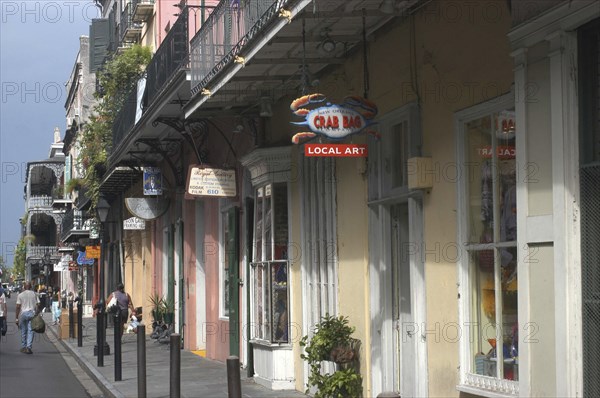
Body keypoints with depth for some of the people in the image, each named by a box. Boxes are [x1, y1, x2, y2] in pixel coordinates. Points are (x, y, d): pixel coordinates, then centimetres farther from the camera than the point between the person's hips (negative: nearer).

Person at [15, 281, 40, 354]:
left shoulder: (20, 295, 1)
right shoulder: (34, 294, 4)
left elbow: (18, 307, -3)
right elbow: (38, 305, 0)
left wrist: (17, 318, 1)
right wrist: (37, 314, 9)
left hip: (23, 313, 0)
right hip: (32, 313, 0)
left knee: (23, 331, 12)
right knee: (30, 331, -1)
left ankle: (23, 347, 20)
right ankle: (28, 347, -11)